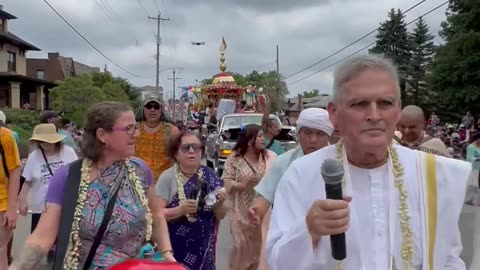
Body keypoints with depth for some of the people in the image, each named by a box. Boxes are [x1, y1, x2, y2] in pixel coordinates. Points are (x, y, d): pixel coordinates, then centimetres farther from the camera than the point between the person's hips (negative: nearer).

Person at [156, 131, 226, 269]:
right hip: (174, 249, -3)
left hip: (203, 249, 3)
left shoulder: (209, 176, -2)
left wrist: (219, 204, -17)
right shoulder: (168, 177, -11)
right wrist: (180, 210, -28)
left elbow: (220, 216, 3)